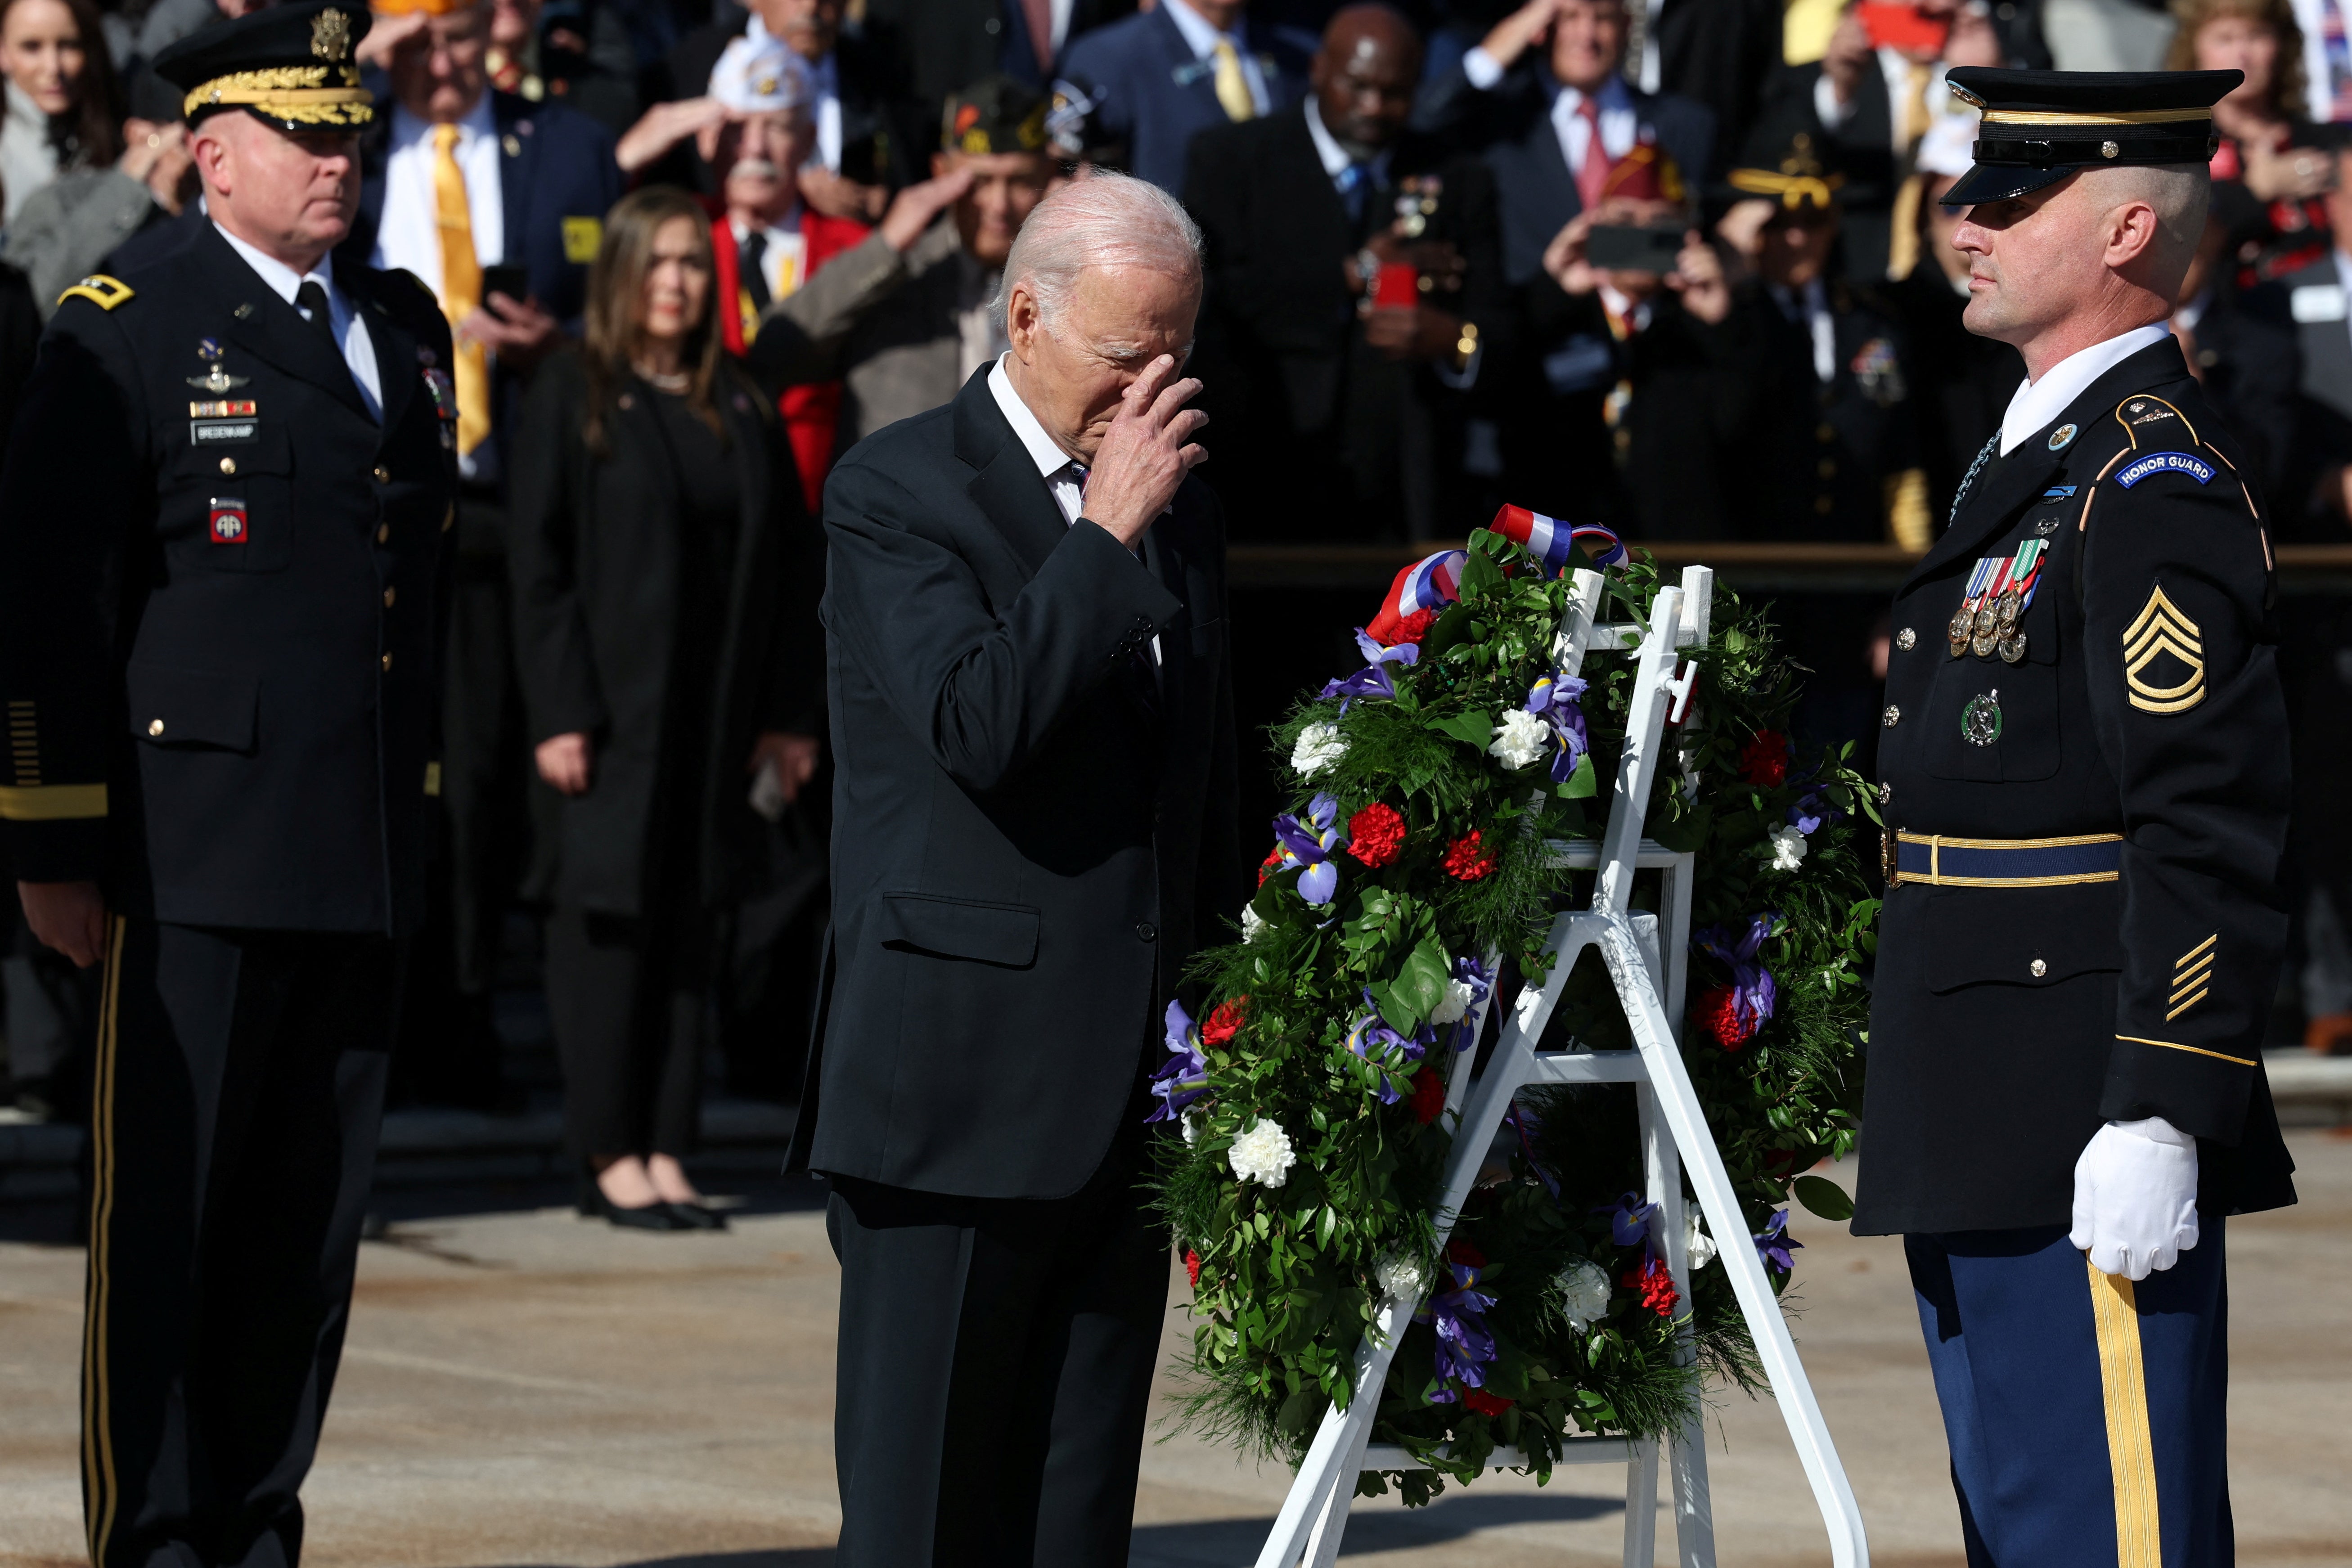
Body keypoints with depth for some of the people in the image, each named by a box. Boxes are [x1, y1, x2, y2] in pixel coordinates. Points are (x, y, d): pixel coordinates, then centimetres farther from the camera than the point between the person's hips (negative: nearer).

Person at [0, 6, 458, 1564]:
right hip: (197, 842, -6)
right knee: (162, 1208, -2)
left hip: (365, 855, 6)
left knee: (312, 1220, 9)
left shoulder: (407, 325, 17)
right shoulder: (125, 333, -4)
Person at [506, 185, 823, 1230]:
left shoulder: (739, 409, 11)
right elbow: (539, 559, -6)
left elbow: (787, 564, 11)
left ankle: (664, 1151, 9)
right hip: (614, 701, -4)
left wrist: (790, 712, 3)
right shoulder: (572, 397, -1)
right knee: (613, 912, -3)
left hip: (717, 709, 4)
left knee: (692, 919, 5)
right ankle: (609, 1154, 1)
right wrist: (557, 712, -14)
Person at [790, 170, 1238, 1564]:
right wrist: (1108, 533, -18)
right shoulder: (898, 492, -6)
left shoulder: (1179, 502, 15)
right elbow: (979, 728, -21)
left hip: (1133, 1082, 6)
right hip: (959, 1078, -6)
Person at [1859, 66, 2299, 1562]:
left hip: (2091, 1148, -11)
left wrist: (2162, 1117, -25)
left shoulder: (2158, 482, -15)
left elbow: (2209, 833, -21)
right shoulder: (2040, 453, 18)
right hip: (1986, 1128, 11)